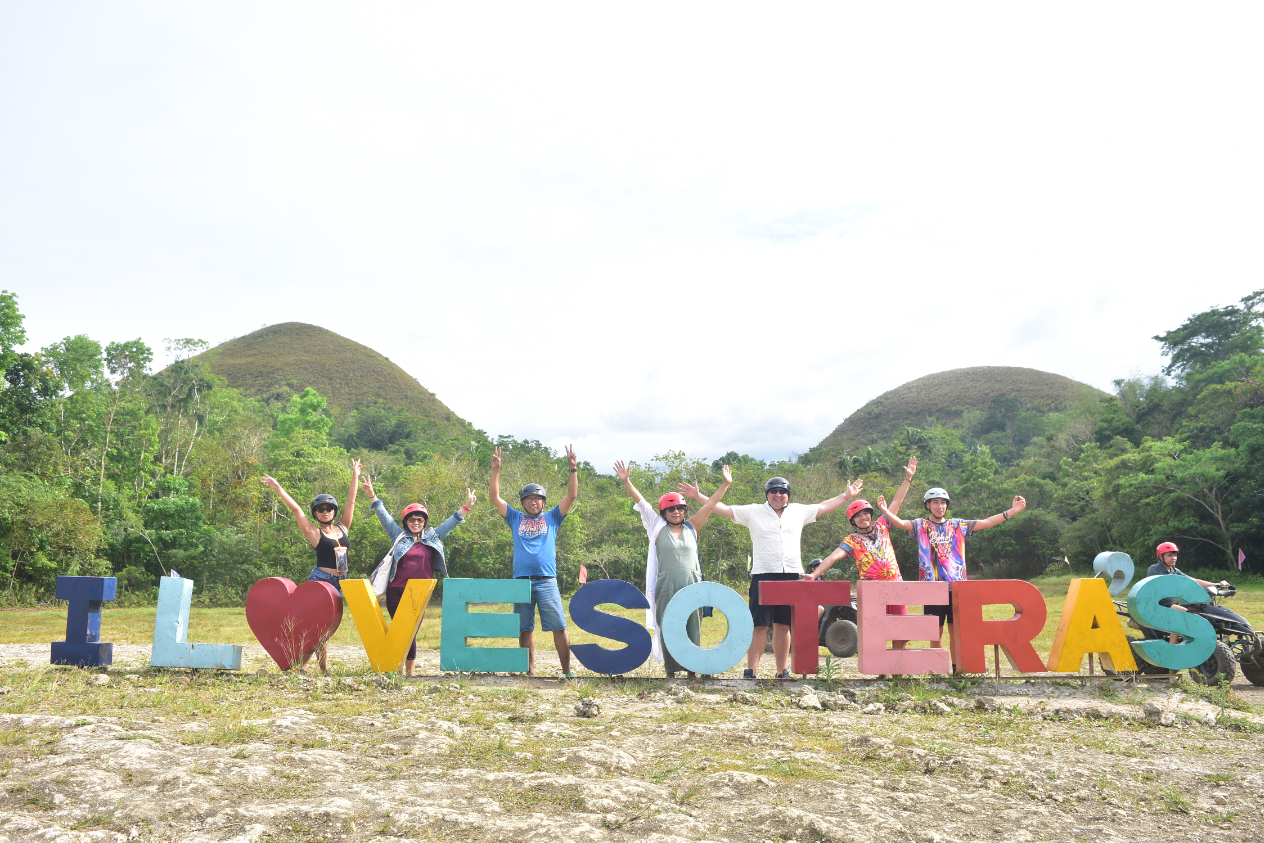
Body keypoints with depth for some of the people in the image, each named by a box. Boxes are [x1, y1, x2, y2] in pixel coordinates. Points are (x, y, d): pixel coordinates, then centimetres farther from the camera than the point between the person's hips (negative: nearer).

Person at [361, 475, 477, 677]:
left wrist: (465, 508, 4)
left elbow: (450, 523, 12)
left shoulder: (432, 538, 13)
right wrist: (372, 497, -7)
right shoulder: (399, 536, 8)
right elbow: (384, 517, 2)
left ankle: (409, 672, 13)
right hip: (396, 591, -1)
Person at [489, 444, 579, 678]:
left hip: (547, 581, -2)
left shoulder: (552, 518, 14)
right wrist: (496, 470, 1)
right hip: (521, 581, 2)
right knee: (524, 629, 6)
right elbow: (495, 497, 10)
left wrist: (573, 469, -3)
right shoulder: (516, 519, 16)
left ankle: (567, 671, -2)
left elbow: (572, 495, 6)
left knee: (559, 627, -5)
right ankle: (529, 672, 16)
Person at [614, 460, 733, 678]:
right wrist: (626, 481, -6)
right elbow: (641, 501, 1)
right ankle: (670, 670, 8)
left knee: (692, 629, 3)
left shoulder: (691, 528, 10)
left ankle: (692, 669, 10)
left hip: (691, 588, 2)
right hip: (667, 589, -1)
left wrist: (726, 484, 3)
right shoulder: (659, 528, 6)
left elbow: (711, 504, 8)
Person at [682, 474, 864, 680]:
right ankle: (750, 671, -3)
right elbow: (724, 509, 5)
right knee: (760, 625, -6)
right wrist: (698, 496, -1)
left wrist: (846, 495, 31)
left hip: (791, 575, 3)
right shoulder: (753, 512, 7)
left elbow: (824, 507, 28)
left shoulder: (799, 511, 16)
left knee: (783, 625, 9)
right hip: (763, 576, -3)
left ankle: (782, 671, 17)